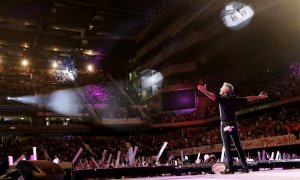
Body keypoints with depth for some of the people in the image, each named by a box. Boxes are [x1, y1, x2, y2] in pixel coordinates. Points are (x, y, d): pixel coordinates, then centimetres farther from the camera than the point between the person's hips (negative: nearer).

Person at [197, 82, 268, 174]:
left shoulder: (222, 98, -7)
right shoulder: (234, 99, 10)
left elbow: (213, 96, -26)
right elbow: (248, 98, 19)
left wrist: (204, 91, -36)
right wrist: (259, 97, 31)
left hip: (225, 125, -6)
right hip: (234, 124, 6)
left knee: (227, 146, -6)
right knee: (238, 146, 10)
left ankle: (229, 168, -10)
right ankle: (245, 167, 11)